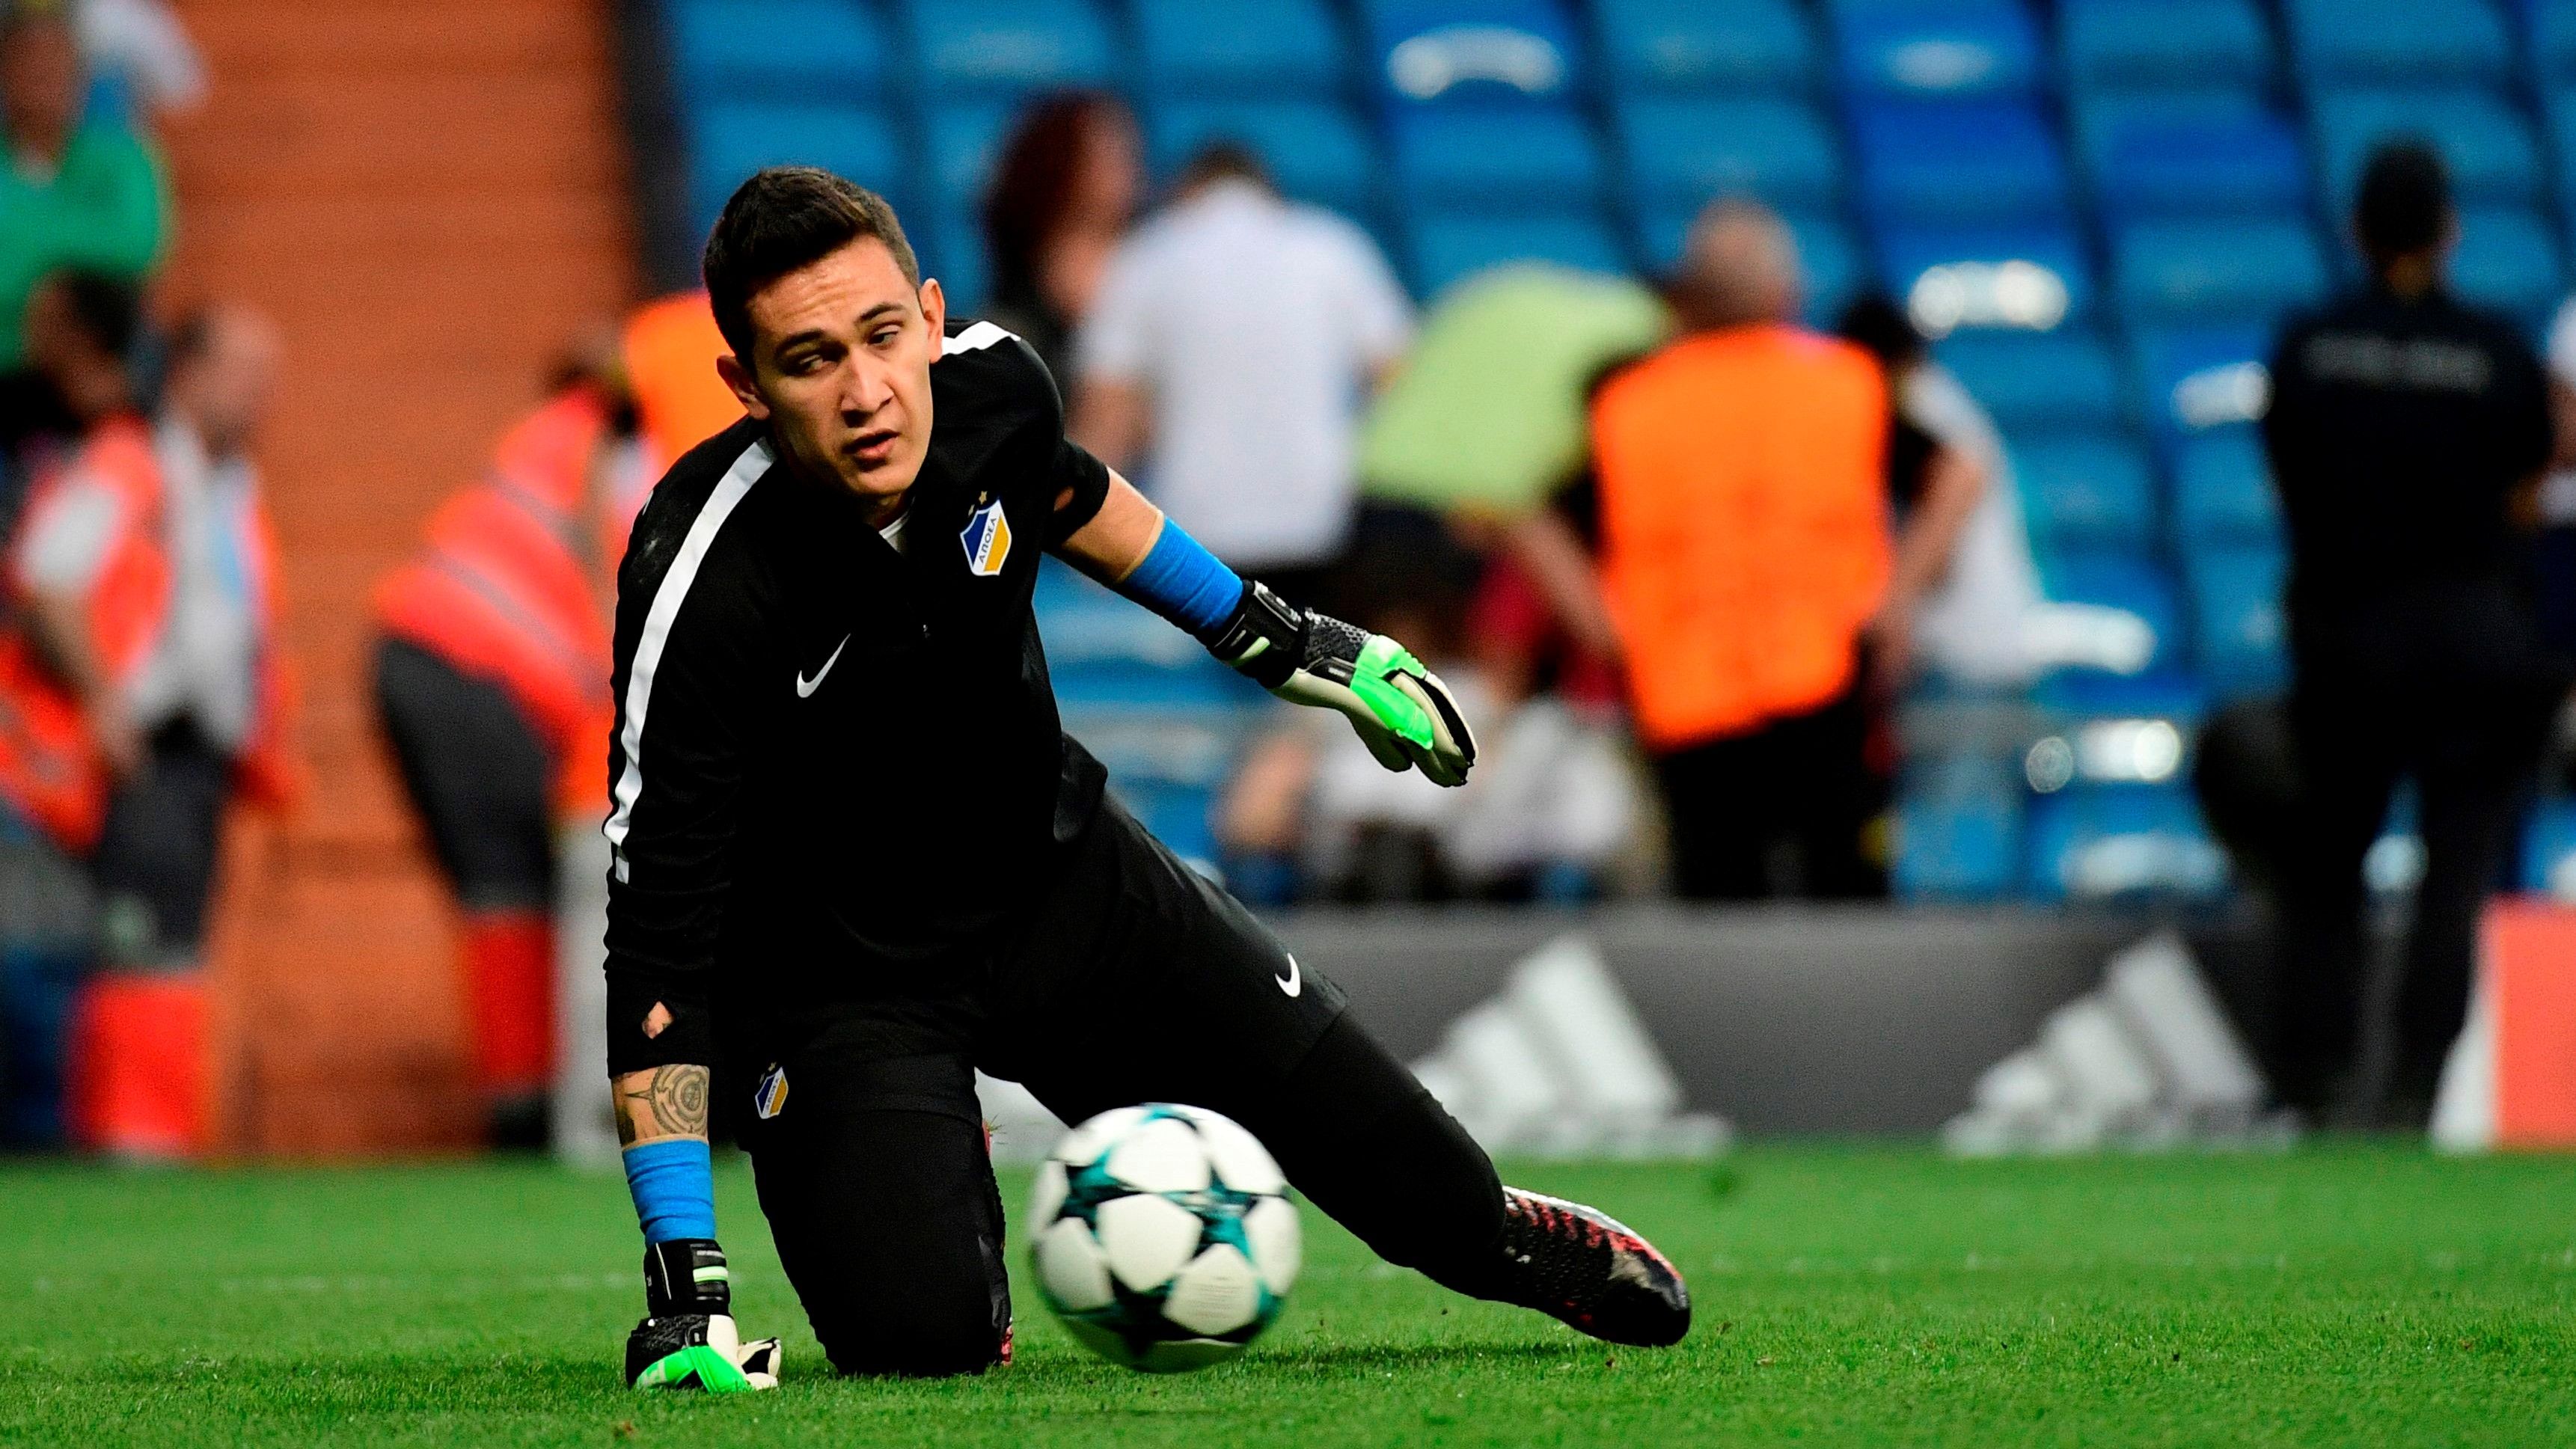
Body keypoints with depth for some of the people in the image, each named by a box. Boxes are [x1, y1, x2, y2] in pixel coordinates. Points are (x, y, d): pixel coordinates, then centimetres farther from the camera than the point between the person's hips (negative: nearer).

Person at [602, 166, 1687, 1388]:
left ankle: (1505, 1240, 43)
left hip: (1054, 873, 5)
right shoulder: (702, 592, -35)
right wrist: (682, 1277, -34)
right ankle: (934, 1183, 12)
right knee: (921, 1337, -24)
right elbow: (656, 931, -31)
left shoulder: (989, 385, -19)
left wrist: (1278, 640, 20)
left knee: (1396, 1161, 6)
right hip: (840, 965, -5)